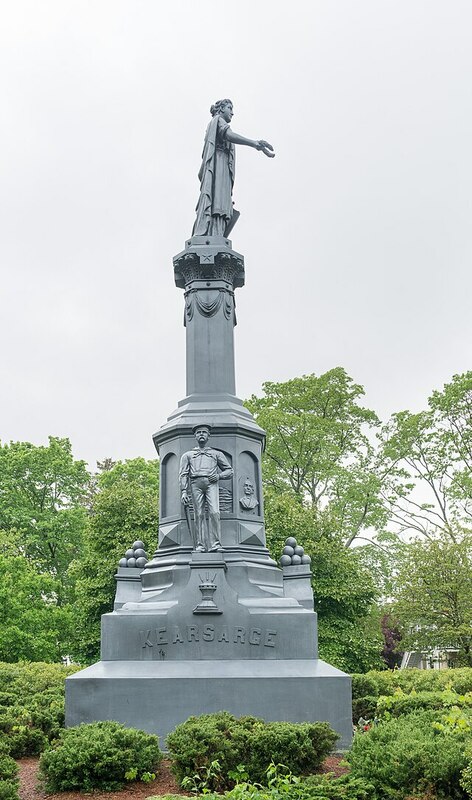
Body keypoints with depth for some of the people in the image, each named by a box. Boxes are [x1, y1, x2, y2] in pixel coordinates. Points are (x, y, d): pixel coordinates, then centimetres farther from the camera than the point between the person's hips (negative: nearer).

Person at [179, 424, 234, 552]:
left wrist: (219, 475, 0)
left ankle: (215, 544, -19)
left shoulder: (217, 454, 24)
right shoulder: (188, 455, 23)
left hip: (211, 483, -1)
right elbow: (183, 475, 13)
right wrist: (184, 492, -1)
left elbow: (229, 470, 21)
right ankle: (200, 545, -8)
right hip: (196, 484, 1)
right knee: (199, 515, -7)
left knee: (214, 512, -17)